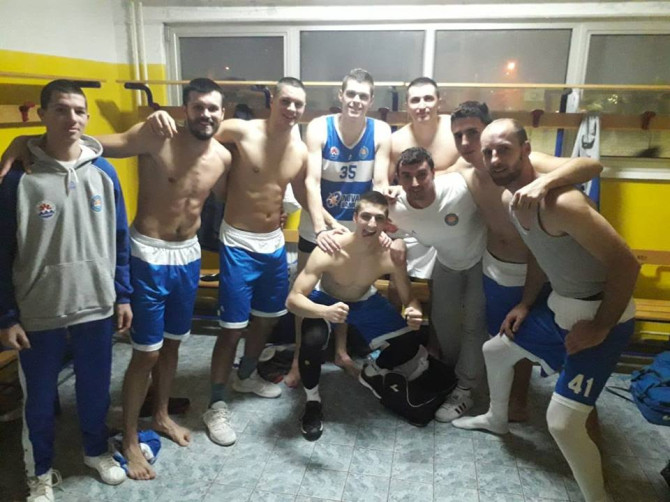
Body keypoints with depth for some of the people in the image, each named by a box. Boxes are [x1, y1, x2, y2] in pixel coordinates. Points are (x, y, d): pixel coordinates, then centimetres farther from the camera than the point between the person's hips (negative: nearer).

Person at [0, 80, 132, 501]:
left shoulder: (104, 172, -2)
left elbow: (119, 239, 5)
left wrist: (123, 295, 5)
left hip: (97, 308, 2)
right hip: (39, 315, -2)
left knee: (96, 389, 18)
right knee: (40, 399, 16)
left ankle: (97, 451, 44)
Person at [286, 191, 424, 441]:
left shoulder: (392, 255, -29)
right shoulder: (329, 251, -38)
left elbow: (409, 298, -16)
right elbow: (293, 299, -40)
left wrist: (414, 311, -41)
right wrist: (325, 311, -60)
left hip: (366, 301, 3)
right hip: (326, 299, -3)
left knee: (410, 347, -7)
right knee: (312, 340, -34)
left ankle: (371, 373, 28)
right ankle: (312, 402, -3)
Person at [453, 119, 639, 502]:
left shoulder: (560, 203, -31)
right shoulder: (509, 200, 0)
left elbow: (626, 264, -28)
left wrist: (599, 329, -20)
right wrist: (525, 304, 13)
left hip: (601, 313, -9)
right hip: (559, 305, 9)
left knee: (563, 423, -15)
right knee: (495, 350, 23)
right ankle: (497, 419, 52)